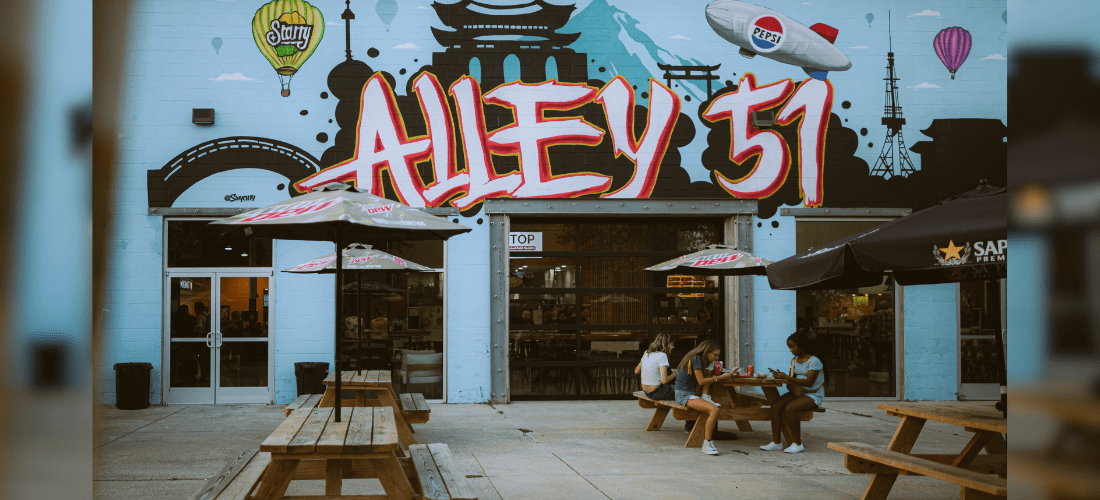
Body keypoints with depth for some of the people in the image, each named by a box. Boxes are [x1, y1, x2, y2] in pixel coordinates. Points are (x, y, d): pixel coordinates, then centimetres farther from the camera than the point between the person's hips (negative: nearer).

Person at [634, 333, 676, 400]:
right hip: (656, 393, -8)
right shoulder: (662, 355, -18)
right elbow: (664, 380, -24)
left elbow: (636, 371, 15)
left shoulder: (647, 353, 4)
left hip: (646, 392, 8)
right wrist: (674, 374, -5)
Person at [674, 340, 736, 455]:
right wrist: (719, 378, -11)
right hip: (683, 395, -10)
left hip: (690, 393, 10)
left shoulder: (698, 359, 17)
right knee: (714, 410, -25)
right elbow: (701, 381, -17)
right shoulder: (696, 359, -12)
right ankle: (707, 444, -24)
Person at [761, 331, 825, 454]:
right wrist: (781, 377, -13)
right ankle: (776, 442, -20)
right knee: (776, 406, -20)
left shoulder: (814, 361, -12)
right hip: (798, 392, 7)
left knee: (789, 408, -32)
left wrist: (787, 378, -28)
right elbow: (792, 378, 11)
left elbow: (808, 382, -22)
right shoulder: (794, 360, 13)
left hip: (814, 396, -7)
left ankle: (798, 444, -20)